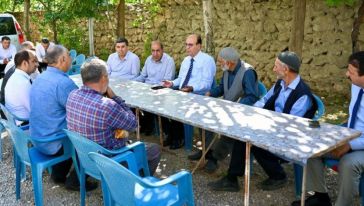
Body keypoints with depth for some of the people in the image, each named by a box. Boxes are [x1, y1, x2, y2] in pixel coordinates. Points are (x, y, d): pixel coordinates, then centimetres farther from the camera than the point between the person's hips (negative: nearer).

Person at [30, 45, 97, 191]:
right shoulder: (63, 82, -24)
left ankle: (58, 174, 29)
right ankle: (75, 181, 13)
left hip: (38, 139, 9)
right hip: (53, 143, -9)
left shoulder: (40, 78, 6)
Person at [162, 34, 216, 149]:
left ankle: (179, 138, -3)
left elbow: (206, 84, -17)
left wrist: (192, 88, -32)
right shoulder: (186, 60, 16)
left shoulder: (207, 60, -9)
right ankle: (171, 134, 2)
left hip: (197, 96, -7)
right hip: (181, 94, 7)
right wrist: (172, 83, 0)